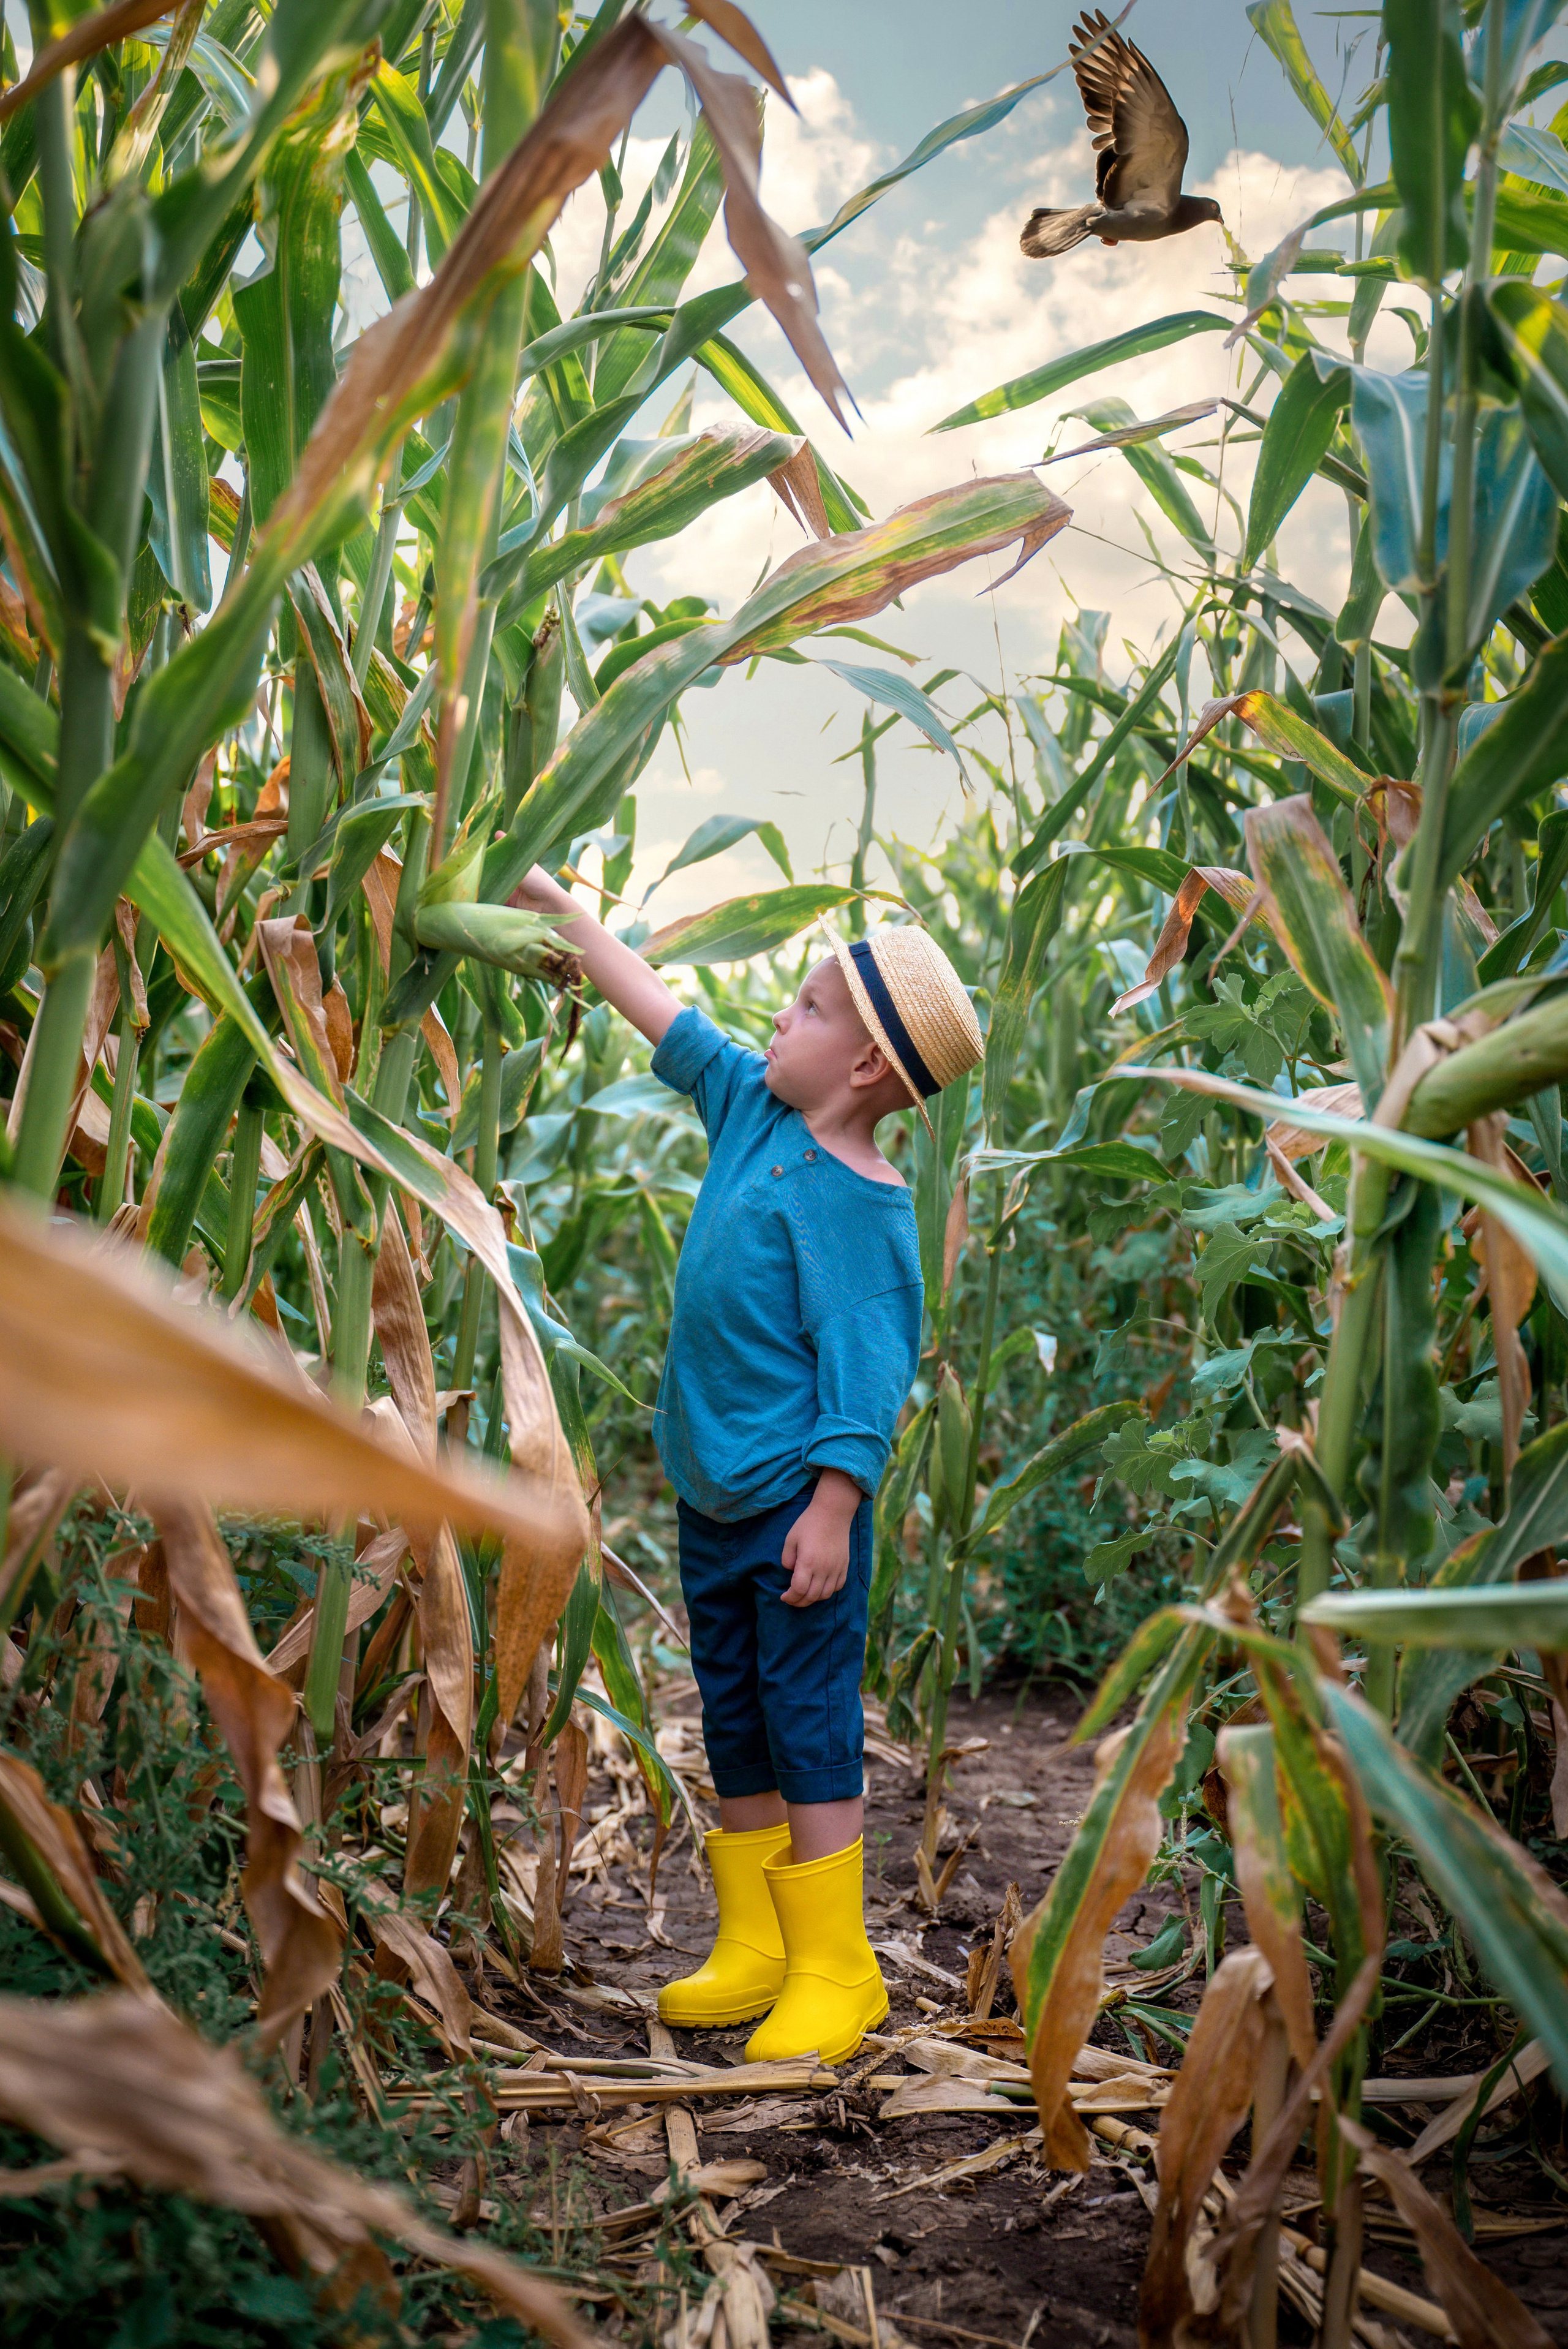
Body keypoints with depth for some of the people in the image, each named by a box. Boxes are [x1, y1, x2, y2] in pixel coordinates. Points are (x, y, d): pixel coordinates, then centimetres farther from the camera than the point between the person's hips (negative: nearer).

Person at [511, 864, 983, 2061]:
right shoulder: (754, 1108, 6)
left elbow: (862, 1370, -19)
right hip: (710, 1492, 9)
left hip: (798, 1505, -8)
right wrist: (561, 906, 20)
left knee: (811, 1726, -1)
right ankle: (753, 1949, 27)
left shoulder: (860, 1203, -17)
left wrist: (833, 1510, -22)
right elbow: (668, 1020, 16)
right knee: (734, 1722, 15)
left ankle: (834, 1969, 12)